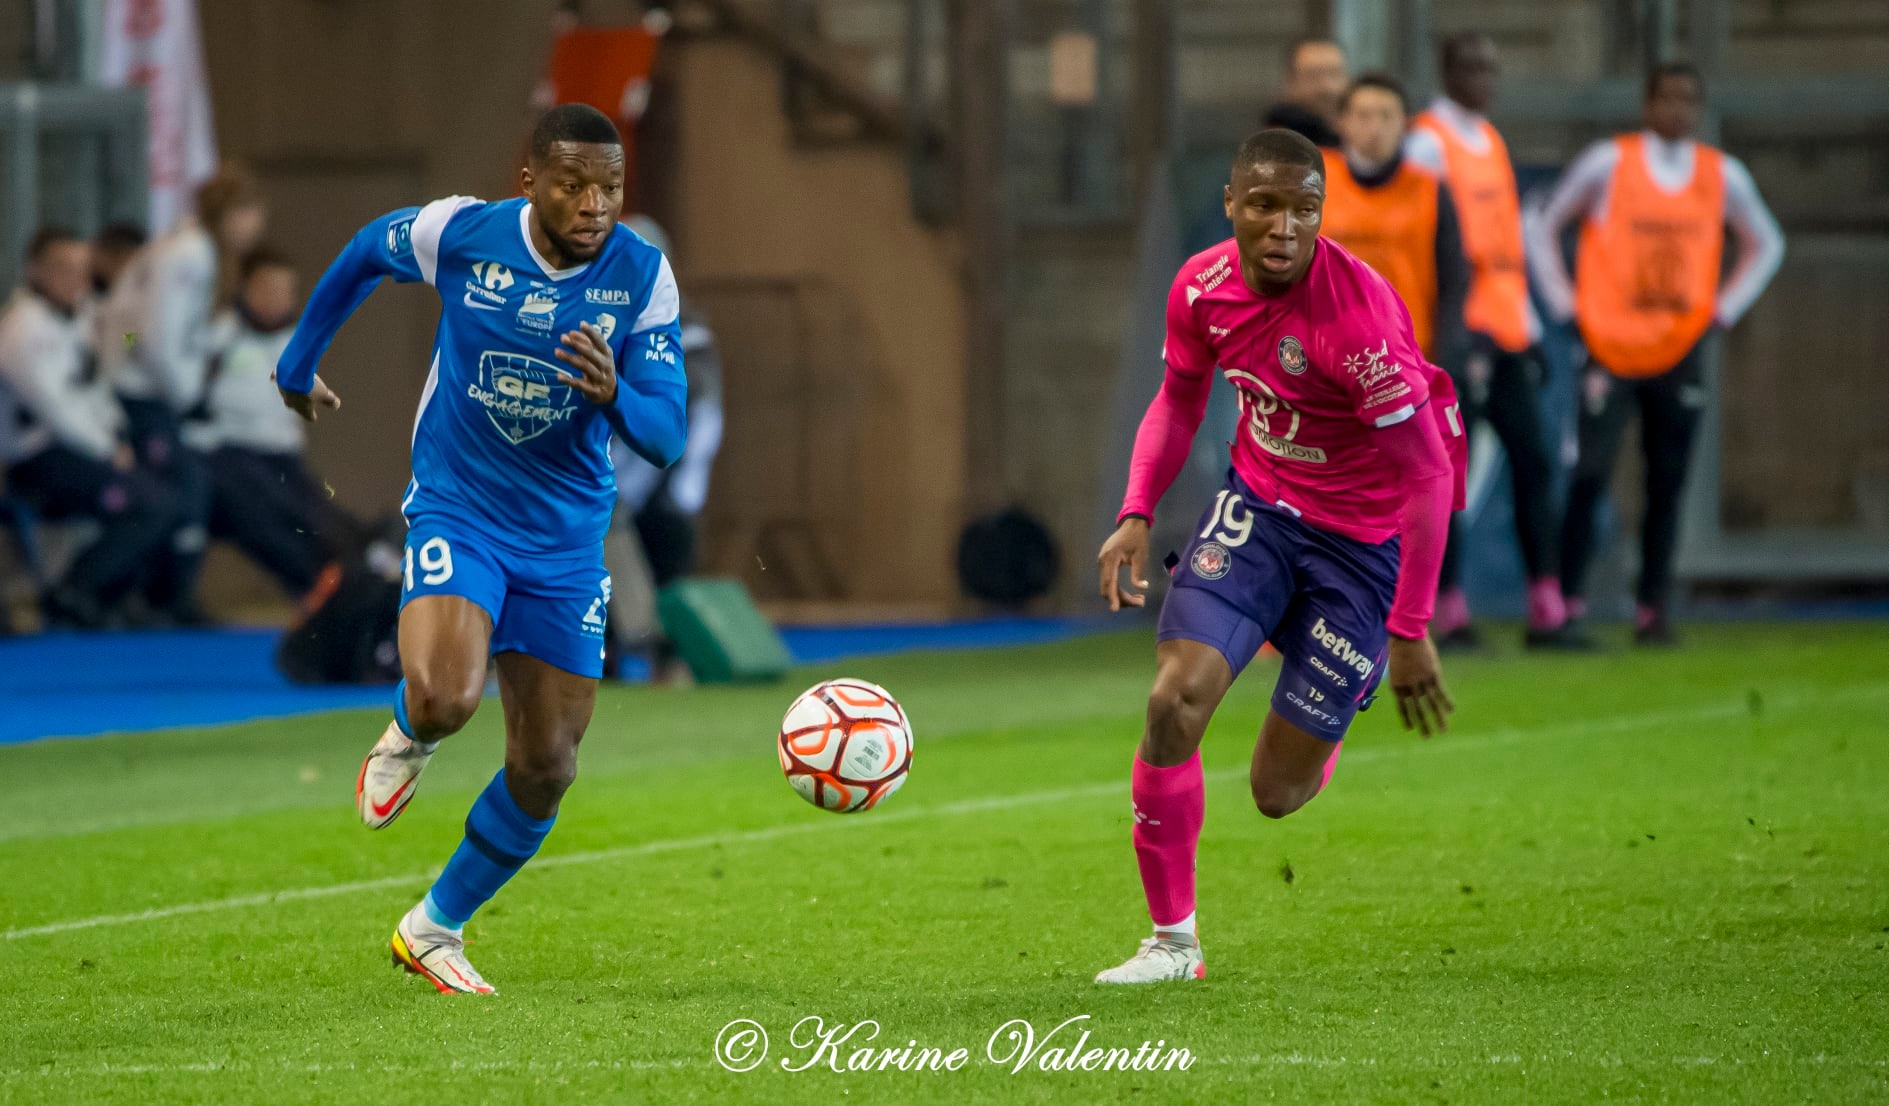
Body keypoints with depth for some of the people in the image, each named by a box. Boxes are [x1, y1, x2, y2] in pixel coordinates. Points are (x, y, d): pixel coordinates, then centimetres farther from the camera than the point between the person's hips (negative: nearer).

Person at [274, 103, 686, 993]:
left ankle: (435, 929, 28)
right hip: (457, 512, -3)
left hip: (567, 539, 3)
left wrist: (613, 394, -35)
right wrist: (298, 368, 20)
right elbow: (364, 255, 9)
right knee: (445, 698, -30)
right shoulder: (460, 233, -14)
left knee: (546, 769, 4)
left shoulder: (643, 275, -11)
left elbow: (665, 437, -12)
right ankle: (407, 739, 9)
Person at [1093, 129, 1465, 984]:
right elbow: (1179, 399, 10)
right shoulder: (1203, 288, -11)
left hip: (1365, 537, -4)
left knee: (1277, 793, 0)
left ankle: (1316, 737, 41)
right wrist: (1136, 514, -5)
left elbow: (1429, 474, -25)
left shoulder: (1359, 312, -29)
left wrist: (1410, 633, -25)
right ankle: (1172, 941, 0)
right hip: (1259, 504, 4)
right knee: (1175, 701, -16)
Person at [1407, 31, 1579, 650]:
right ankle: (1450, 616, -3)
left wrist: (1529, 328, 17)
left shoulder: (1491, 142, 19)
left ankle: (1546, 615, 6)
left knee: (1533, 464, 4)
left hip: (1507, 333, 8)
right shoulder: (1428, 141, -6)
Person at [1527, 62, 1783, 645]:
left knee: (1666, 486, 1)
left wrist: (1724, 308, 10)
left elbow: (1765, 245, 21)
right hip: (1610, 350, -3)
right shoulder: (1608, 163, -2)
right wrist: (1565, 304, 0)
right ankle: (1567, 602, -6)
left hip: (1680, 354, 3)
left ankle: (1653, 610, 6)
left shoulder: (1723, 175, 7)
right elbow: (1543, 229, 6)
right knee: (1590, 476, -11)